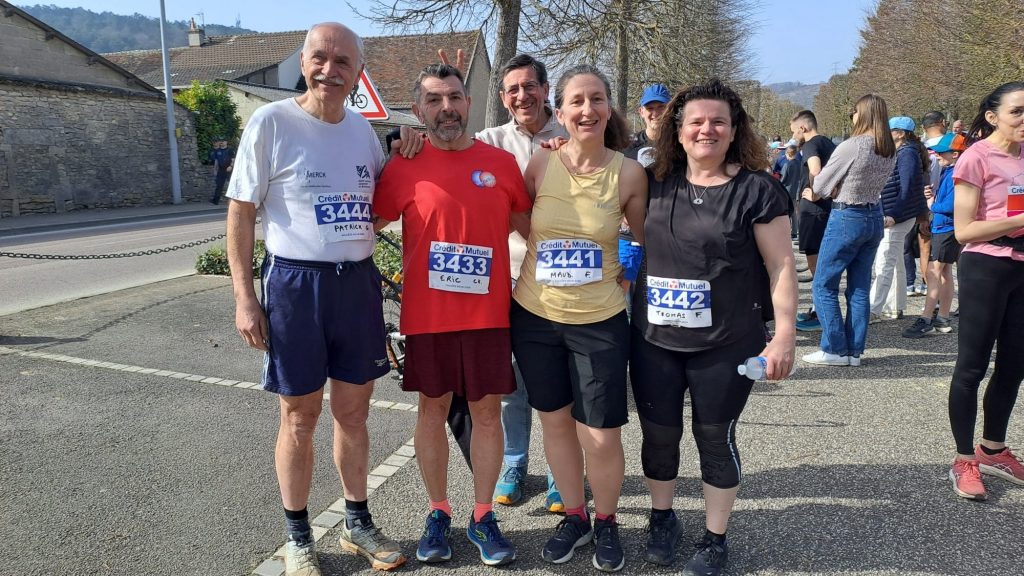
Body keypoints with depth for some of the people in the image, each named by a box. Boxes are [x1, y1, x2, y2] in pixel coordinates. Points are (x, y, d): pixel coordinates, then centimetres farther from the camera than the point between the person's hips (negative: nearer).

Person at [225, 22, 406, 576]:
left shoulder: (363, 129, 8)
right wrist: (244, 296, -11)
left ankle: (358, 522, 30)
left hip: (358, 282, 5)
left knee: (353, 410, 13)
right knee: (299, 417, 6)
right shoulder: (271, 122, -7)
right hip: (296, 283, -4)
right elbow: (240, 211, -6)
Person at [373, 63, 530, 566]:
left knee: (487, 412, 8)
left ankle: (482, 518, 25)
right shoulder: (404, 167, -2)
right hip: (426, 314, -1)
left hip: (488, 313, 1)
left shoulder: (501, 162, 3)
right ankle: (438, 514, 28)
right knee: (432, 409, 10)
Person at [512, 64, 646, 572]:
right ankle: (575, 517, 38)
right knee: (555, 421, 15)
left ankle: (606, 522, 31)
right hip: (534, 317, 2)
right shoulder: (540, 163, -5)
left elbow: (645, 241, 7)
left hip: (600, 323, -2)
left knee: (602, 437, 2)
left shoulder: (629, 172, -7)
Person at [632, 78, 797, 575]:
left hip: (725, 346, -3)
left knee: (714, 439, 10)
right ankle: (662, 518, 37)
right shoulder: (655, 182, 2)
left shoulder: (756, 189, -7)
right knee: (658, 435, 13)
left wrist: (785, 335, -11)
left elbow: (781, 266, -7)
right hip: (653, 341, 3)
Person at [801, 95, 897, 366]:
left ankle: (835, 350, 3)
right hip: (874, 218, 8)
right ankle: (855, 351, 16)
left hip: (846, 218, -7)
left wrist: (834, 189, 11)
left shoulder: (850, 147, -17)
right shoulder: (890, 152, 5)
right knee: (860, 288, 11)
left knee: (824, 285, 2)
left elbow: (819, 186, -9)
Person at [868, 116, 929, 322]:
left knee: (885, 263, -12)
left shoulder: (907, 153, -13)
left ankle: (874, 310, -12)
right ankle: (896, 307, 24)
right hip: (892, 215, 10)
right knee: (895, 261, 15)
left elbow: (906, 187, -21)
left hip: (897, 216, -10)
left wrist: (894, 215, -25)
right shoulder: (899, 152, 16)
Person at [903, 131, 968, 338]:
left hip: (947, 229, -10)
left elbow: (950, 205, -22)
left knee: (935, 272, -11)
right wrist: (932, 196, 1)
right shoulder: (947, 171, 14)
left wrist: (932, 205, -6)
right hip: (940, 227, 10)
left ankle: (926, 319, -11)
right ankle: (943, 320, 20)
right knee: (944, 272, 13)